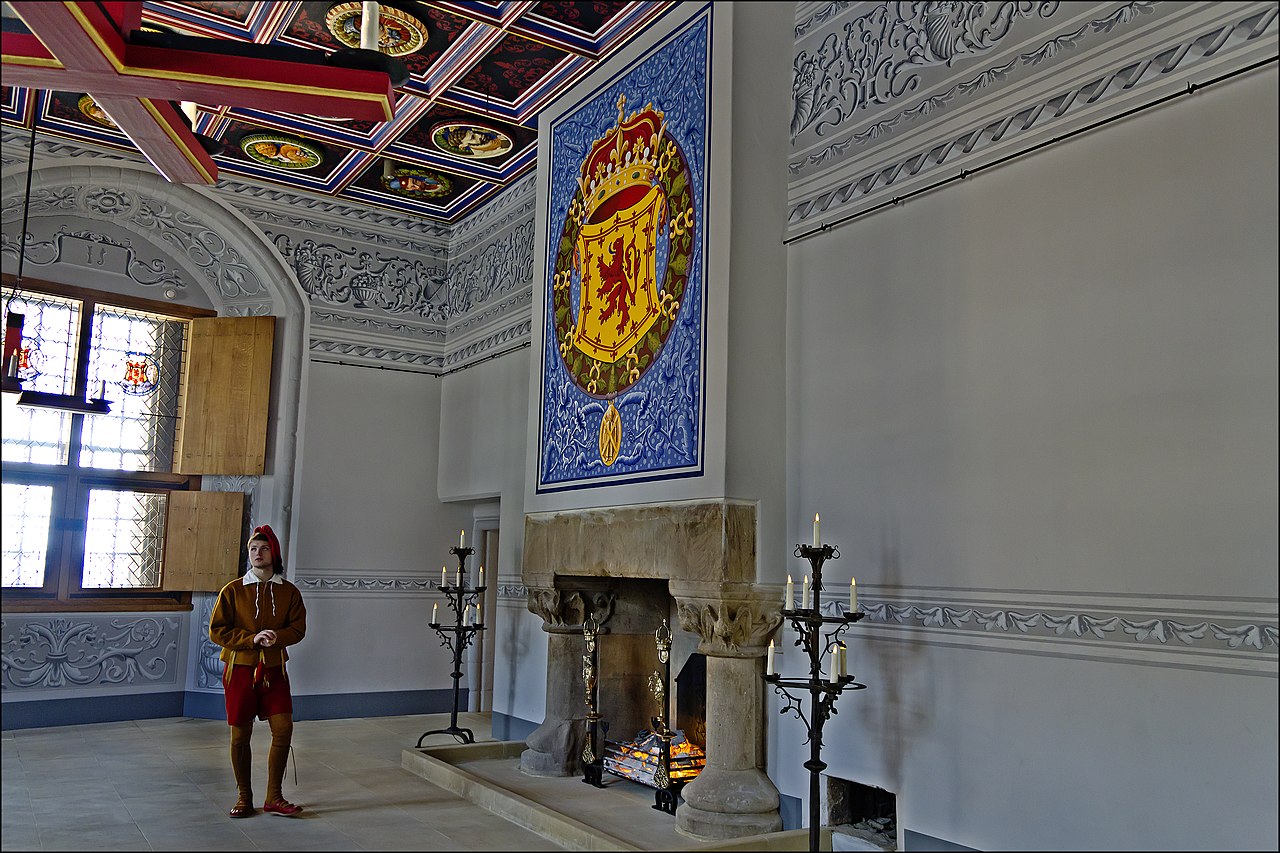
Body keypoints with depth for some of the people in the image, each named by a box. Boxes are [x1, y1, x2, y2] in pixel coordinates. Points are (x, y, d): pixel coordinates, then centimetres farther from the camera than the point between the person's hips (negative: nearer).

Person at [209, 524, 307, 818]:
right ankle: (244, 798, 21)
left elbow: (298, 628, 3)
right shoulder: (233, 590, -2)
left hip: (274, 670, 1)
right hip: (240, 669, -1)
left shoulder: (289, 592, 3)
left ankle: (274, 797, 8)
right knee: (240, 735, 5)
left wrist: (277, 637, -18)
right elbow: (217, 630, -5)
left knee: (283, 729, -6)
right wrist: (252, 638, -17)